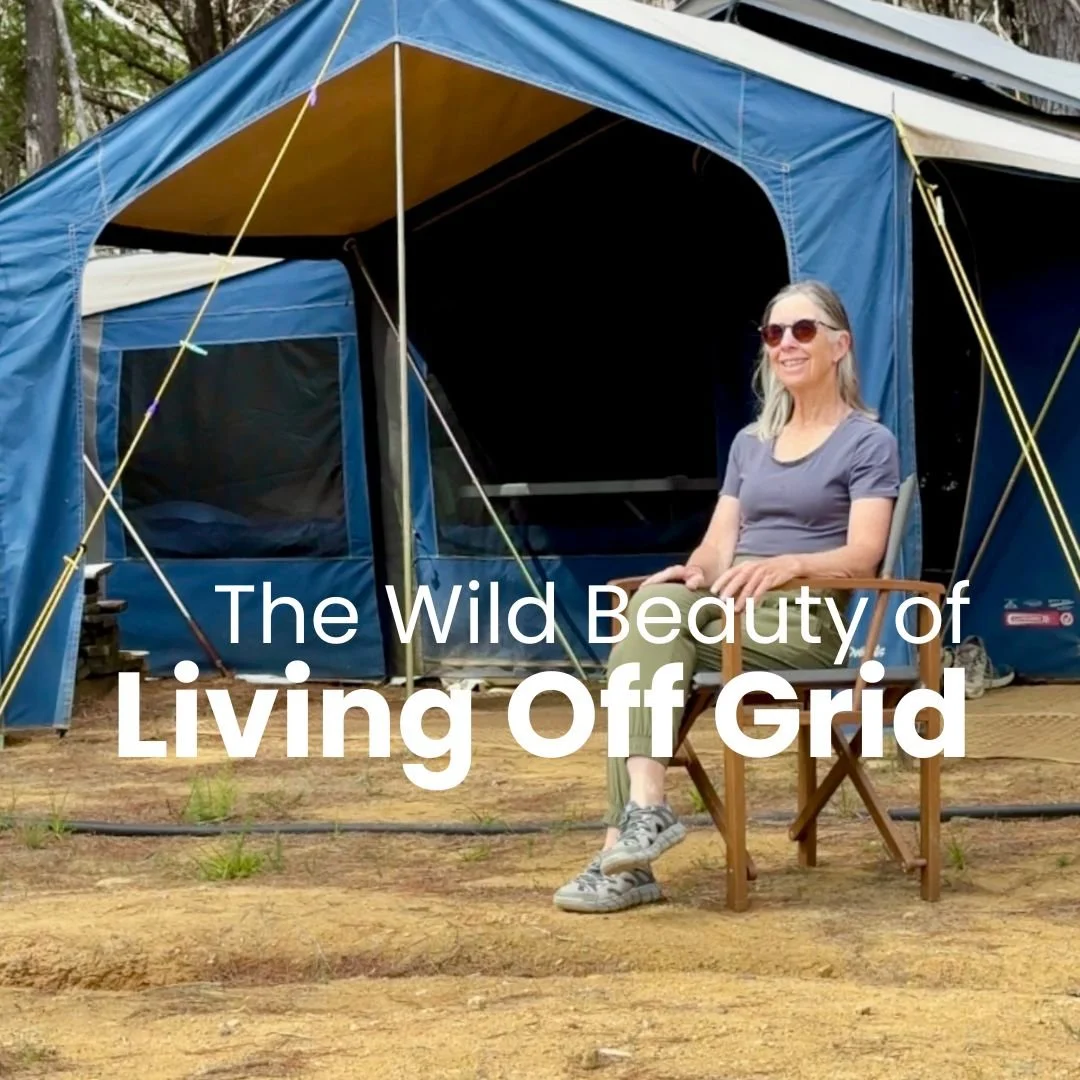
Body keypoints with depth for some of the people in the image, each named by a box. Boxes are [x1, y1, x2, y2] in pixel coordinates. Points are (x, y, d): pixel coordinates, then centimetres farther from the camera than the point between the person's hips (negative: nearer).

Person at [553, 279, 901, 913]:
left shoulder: (869, 443, 2)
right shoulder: (750, 443, 21)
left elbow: (862, 556, -10)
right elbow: (718, 547, 14)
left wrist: (788, 564, -29)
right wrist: (694, 573, -10)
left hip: (805, 622, -6)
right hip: (732, 615, 6)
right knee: (655, 601, -29)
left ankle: (623, 852, -33)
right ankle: (644, 809, -37)